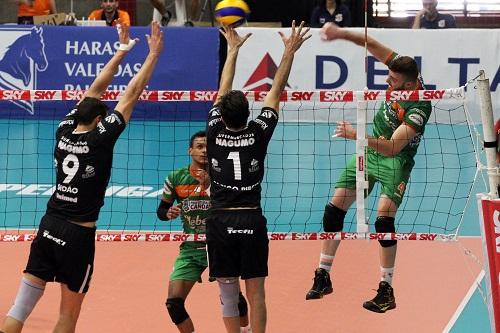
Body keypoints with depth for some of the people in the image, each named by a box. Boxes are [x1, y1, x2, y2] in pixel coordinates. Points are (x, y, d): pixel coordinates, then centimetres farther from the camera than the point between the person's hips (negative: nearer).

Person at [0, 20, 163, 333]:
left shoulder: (65, 132, 3)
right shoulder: (99, 139, -11)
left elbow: (95, 90, 14)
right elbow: (133, 94, -8)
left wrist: (122, 50, 22)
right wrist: (154, 54, 0)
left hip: (48, 227, 5)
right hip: (78, 235, -5)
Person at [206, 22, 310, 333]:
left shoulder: (215, 132, -1)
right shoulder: (258, 133, -3)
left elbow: (223, 91, 12)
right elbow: (277, 91, 6)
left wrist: (233, 49, 22)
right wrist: (290, 52, 13)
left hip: (220, 222, 0)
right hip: (252, 220, 0)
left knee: (228, 292, 6)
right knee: (255, 293, 5)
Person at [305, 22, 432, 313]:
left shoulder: (419, 108, -31)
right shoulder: (403, 74, -13)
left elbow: (391, 147, -36)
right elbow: (371, 43, -5)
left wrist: (357, 135, -44)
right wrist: (343, 34, -19)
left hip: (395, 160, -7)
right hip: (370, 150, 7)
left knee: (384, 218, -23)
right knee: (334, 209, 2)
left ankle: (387, 291, -13)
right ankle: (323, 276, 13)